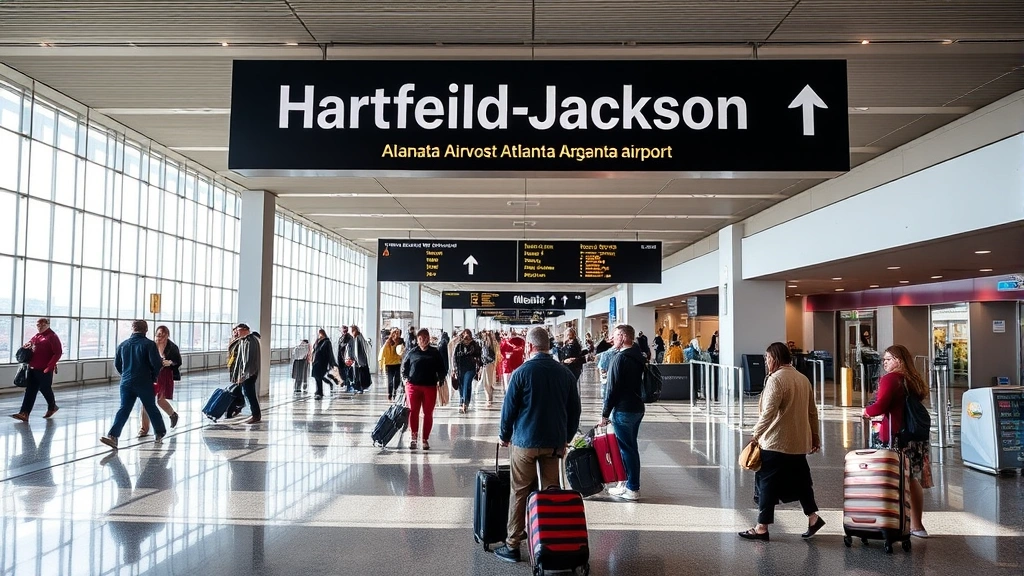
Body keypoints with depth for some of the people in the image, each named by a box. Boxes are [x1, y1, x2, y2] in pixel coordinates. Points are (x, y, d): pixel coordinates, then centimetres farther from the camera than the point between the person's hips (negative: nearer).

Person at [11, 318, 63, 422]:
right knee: (30, 391, 2)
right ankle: (24, 414, -2)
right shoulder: (36, 336, 13)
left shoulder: (52, 337, -12)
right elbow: (29, 343, 30)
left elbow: (58, 353, -17)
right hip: (33, 369, 7)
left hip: (44, 370, -7)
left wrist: (49, 366, -20)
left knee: (45, 389, 8)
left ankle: (52, 407, 31)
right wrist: (27, 345, 4)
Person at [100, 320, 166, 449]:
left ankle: (113, 435, -14)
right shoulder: (149, 344, -8)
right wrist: (154, 376, 5)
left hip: (126, 383, 3)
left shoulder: (123, 345, 6)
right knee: (152, 409, 11)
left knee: (124, 409, 2)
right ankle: (160, 434, 23)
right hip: (144, 384, -3)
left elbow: (117, 364, 14)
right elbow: (157, 364, -13)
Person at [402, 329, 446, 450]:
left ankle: (425, 439, 11)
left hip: (430, 386, 1)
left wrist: (441, 380, -1)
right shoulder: (412, 352, 6)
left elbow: (441, 368, 11)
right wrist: (405, 378, 1)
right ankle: (413, 437, 4)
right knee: (413, 412, -4)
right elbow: (404, 366, 13)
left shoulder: (435, 353, 7)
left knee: (428, 413, 3)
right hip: (413, 386, -1)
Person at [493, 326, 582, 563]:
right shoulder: (565, 373, 2)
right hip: (555, 441, 4)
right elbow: (575, 409, 7)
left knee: (520, 493, 5)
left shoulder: (522, 372, -10)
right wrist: (566, 436, 17)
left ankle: (512, 546, 11)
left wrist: (504, 435, 7)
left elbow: (509, 407, -7)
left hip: (525, 441, -3)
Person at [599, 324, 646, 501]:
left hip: (623, 410, -9)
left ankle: (632, 488, 3)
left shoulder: (620, 358, -17)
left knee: (626, 448, -2)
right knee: (632, 447, 15)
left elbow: (612, 389, -17)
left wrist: (605, 414, -11)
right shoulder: (638, 357, 11)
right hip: (637, 407, 9)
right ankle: (631, 484, 23)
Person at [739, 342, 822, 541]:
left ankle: (762, 528, 7)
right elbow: (812, 411, 15)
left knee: (767, 483, 1)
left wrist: (756, 434, -10)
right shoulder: (803, 378, 10)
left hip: (776, 442, -8)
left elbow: (768, 413, -20)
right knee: (799, 480, 20)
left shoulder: (776, 379, -16)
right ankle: (813, 516, 19)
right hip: (799, 442, 8)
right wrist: (815, 435, 23)